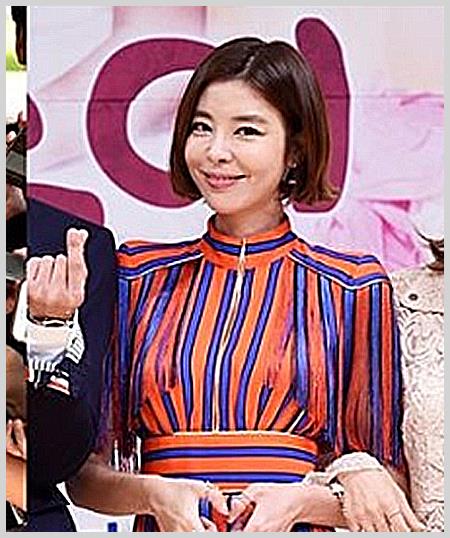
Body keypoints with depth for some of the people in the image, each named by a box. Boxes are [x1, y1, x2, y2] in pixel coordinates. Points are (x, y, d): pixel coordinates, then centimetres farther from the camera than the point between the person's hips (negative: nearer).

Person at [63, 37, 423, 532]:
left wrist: (300, 501, -15)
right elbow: (86, 476, 4)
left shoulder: (351, 288, 0)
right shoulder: (139, 278, 4)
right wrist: (154, 494, -15)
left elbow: (389, 491, 1)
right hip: (169, 527, 1)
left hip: (295, 528, -1)